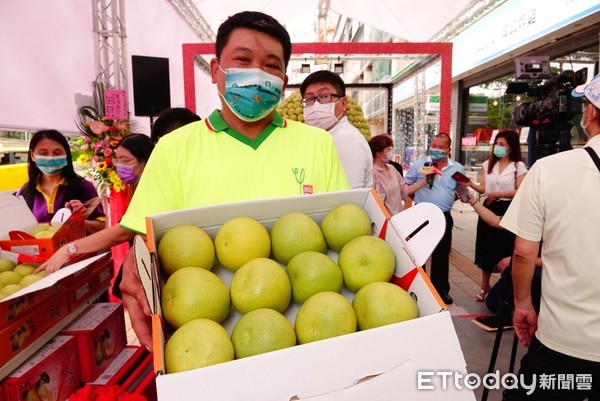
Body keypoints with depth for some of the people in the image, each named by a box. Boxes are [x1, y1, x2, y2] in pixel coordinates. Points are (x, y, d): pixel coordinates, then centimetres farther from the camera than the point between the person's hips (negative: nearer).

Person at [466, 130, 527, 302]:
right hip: (489, 209, 4)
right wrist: (471, 184, -14)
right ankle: (484, 286, 22)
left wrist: (499, 194, -20)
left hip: (507, 211, -4)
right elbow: (483, 188, 5)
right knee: (486, 248, 9)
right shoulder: (488, 164, 9)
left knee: (505, 250, 2)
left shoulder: (519, 166, -4)